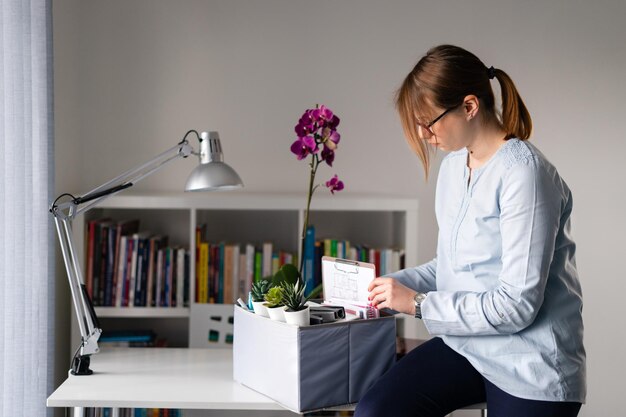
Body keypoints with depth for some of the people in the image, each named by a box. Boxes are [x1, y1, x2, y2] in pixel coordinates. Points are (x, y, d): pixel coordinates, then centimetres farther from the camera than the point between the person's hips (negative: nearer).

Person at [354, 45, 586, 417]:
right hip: (463, 344, 6)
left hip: (529, 367, -6)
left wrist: (418, 303, -14)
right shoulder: (454, 165, 6)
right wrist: (395, 284, 2)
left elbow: (517, 305, -20)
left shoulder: (523, 173, -18)